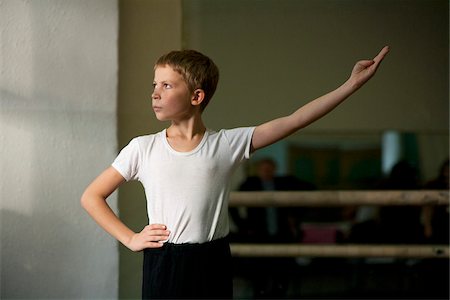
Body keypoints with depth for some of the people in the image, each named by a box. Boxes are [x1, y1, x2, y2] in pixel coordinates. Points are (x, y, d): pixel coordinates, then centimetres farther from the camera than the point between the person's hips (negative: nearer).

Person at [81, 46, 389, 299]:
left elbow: (293, 121, -6)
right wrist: (130, 239, -3)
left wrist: (352, 84, -10)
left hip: (213, 267, 1)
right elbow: (92, 196, 7)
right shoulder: (142, 148, 0)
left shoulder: (227, 144, -1)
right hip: (163, 267, 0)